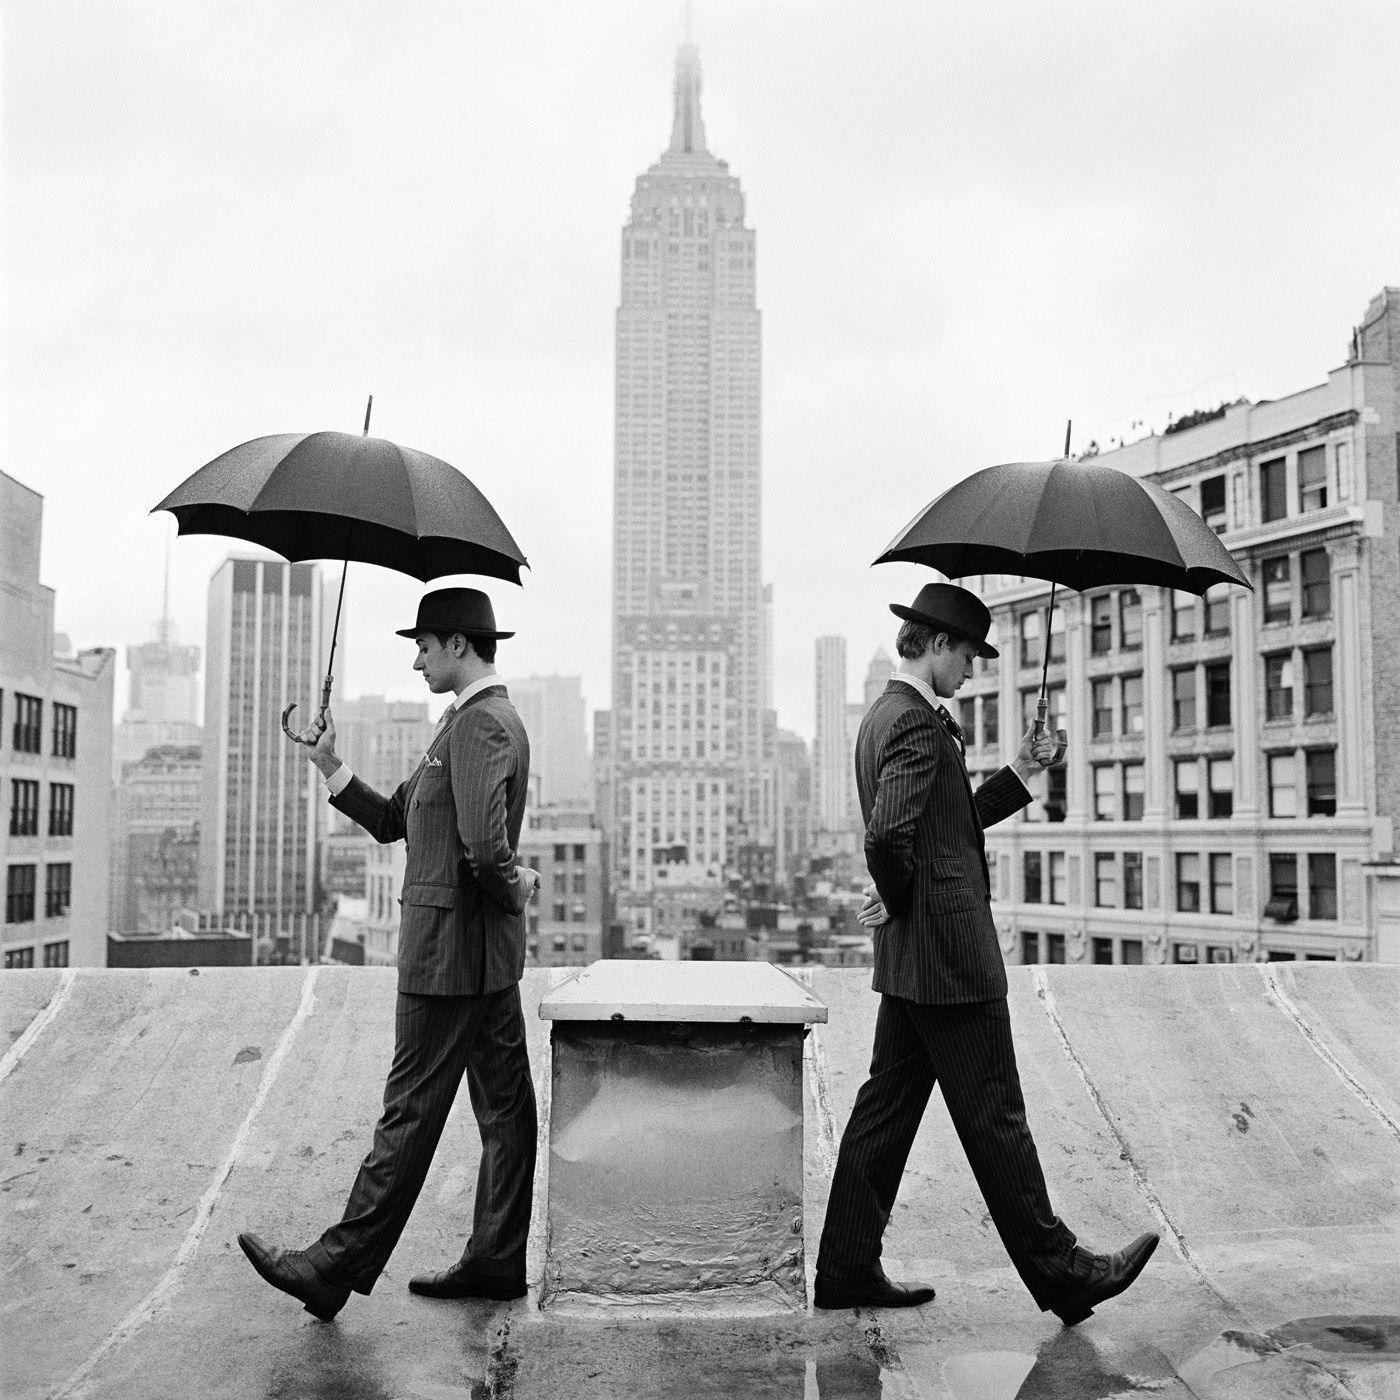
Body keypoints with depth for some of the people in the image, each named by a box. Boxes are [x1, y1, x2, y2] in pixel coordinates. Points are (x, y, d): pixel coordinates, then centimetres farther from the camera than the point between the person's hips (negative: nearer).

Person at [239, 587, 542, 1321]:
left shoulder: (477, 723, -16)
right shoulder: (490, 718, 16)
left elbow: (484, 846, -30)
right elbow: (392, 821, 18)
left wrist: (514, 887, -10)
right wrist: (330, 766, 6)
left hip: (450, 949, -10)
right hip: (489, 953, 10)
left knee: (412, 1112, -2)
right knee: (504, 1104, 12)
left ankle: (338, 1268, 9)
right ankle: (498, 1261, 21)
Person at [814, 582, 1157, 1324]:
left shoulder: (882, 717, 15)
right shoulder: (918, 724, -17)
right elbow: (891, 831, -31)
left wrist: (1018, 775, 15)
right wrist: (898, 897, -14)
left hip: (906, 958, 10)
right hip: (950, 955, -10)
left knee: (886, 1109, 12)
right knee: (993, 1117, 1)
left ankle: (847, 1269, 19)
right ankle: (1057, 1269, 13)